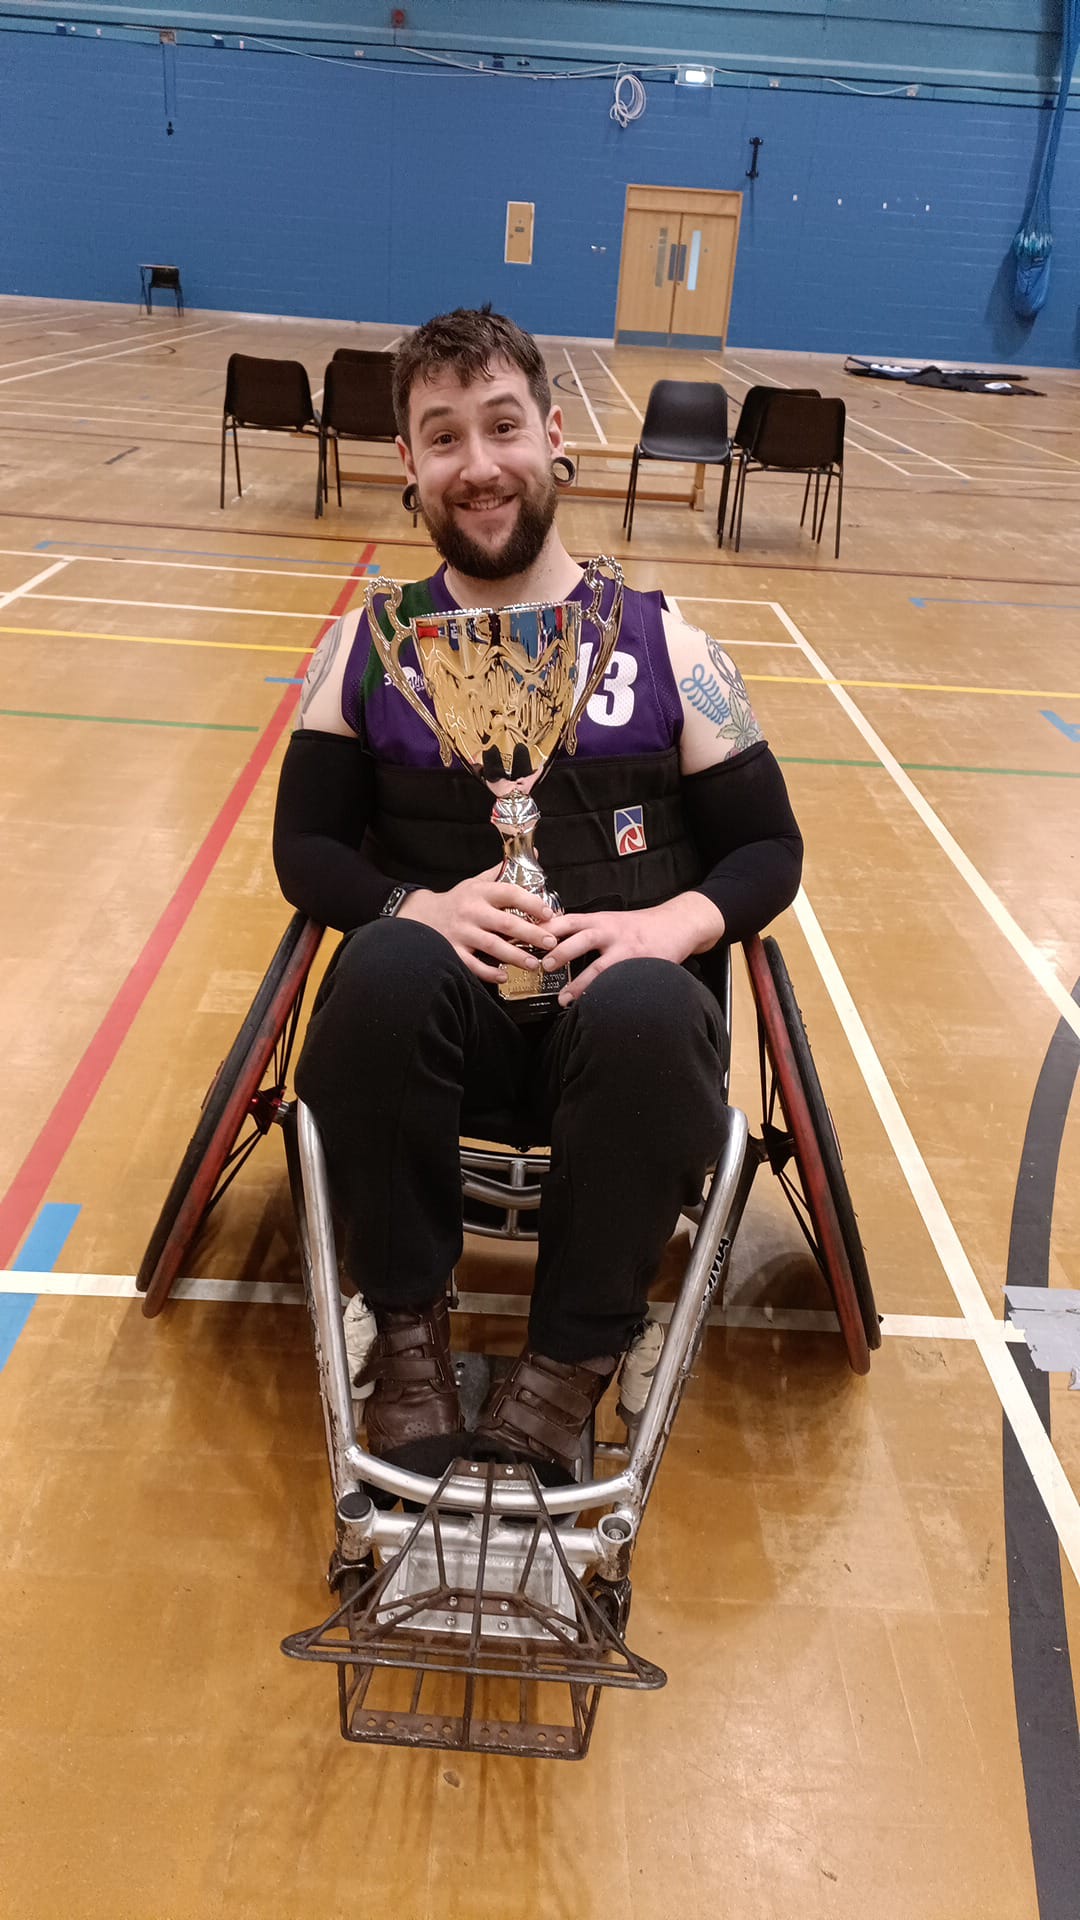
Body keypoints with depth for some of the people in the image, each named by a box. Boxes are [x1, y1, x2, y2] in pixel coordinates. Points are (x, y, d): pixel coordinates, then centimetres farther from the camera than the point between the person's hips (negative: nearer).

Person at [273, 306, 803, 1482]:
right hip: (442, 1017, 1)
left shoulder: (663, 645, 8)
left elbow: (768, 847, 9)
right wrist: (421, 908, -13)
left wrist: (671, 923, -13)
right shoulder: (368, 647, 11)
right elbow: (305, 846, 8)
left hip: (615, 1019, 0)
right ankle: (407, 1332, -12)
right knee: (389, 970, -34)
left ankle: (568, 1366, -14)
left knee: (646, 1007, -36)